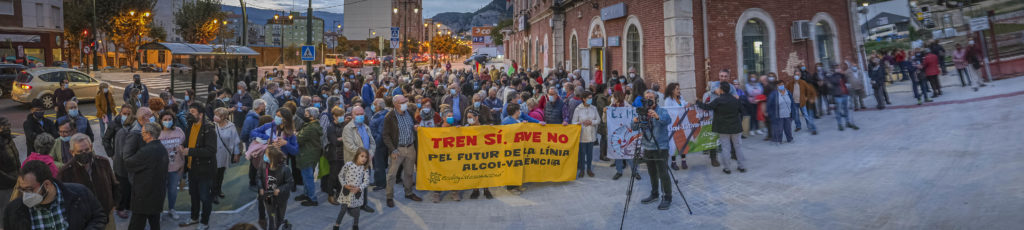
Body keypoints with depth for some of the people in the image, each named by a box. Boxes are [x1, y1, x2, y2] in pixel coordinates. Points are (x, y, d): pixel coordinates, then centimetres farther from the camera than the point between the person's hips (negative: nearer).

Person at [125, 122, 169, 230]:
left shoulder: (146, 151, -22)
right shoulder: (162, 149, 5)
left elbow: (128, 163, -13)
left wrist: (127, 155, 7)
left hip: (144, 196, -8)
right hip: (158, 195, 8)